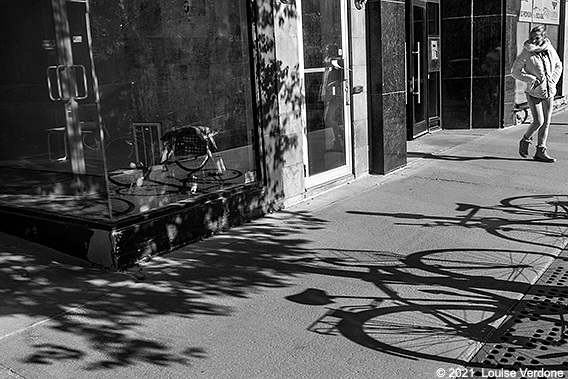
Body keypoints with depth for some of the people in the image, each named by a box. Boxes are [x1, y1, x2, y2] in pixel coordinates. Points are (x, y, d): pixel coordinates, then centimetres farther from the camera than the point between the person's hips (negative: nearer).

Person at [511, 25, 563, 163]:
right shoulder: (527, 53, -11)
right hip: (534, 93, -5)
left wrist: (553, 80, 5)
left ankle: (541, 151, 14)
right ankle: (525, 141, 17)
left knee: (546, 122, 6)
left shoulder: (550, 50, 2)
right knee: (538, 122, -12)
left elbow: (558, 66, 19)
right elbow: (515, 71, -8)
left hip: (549, 92, 5)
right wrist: (531, 79, -16)